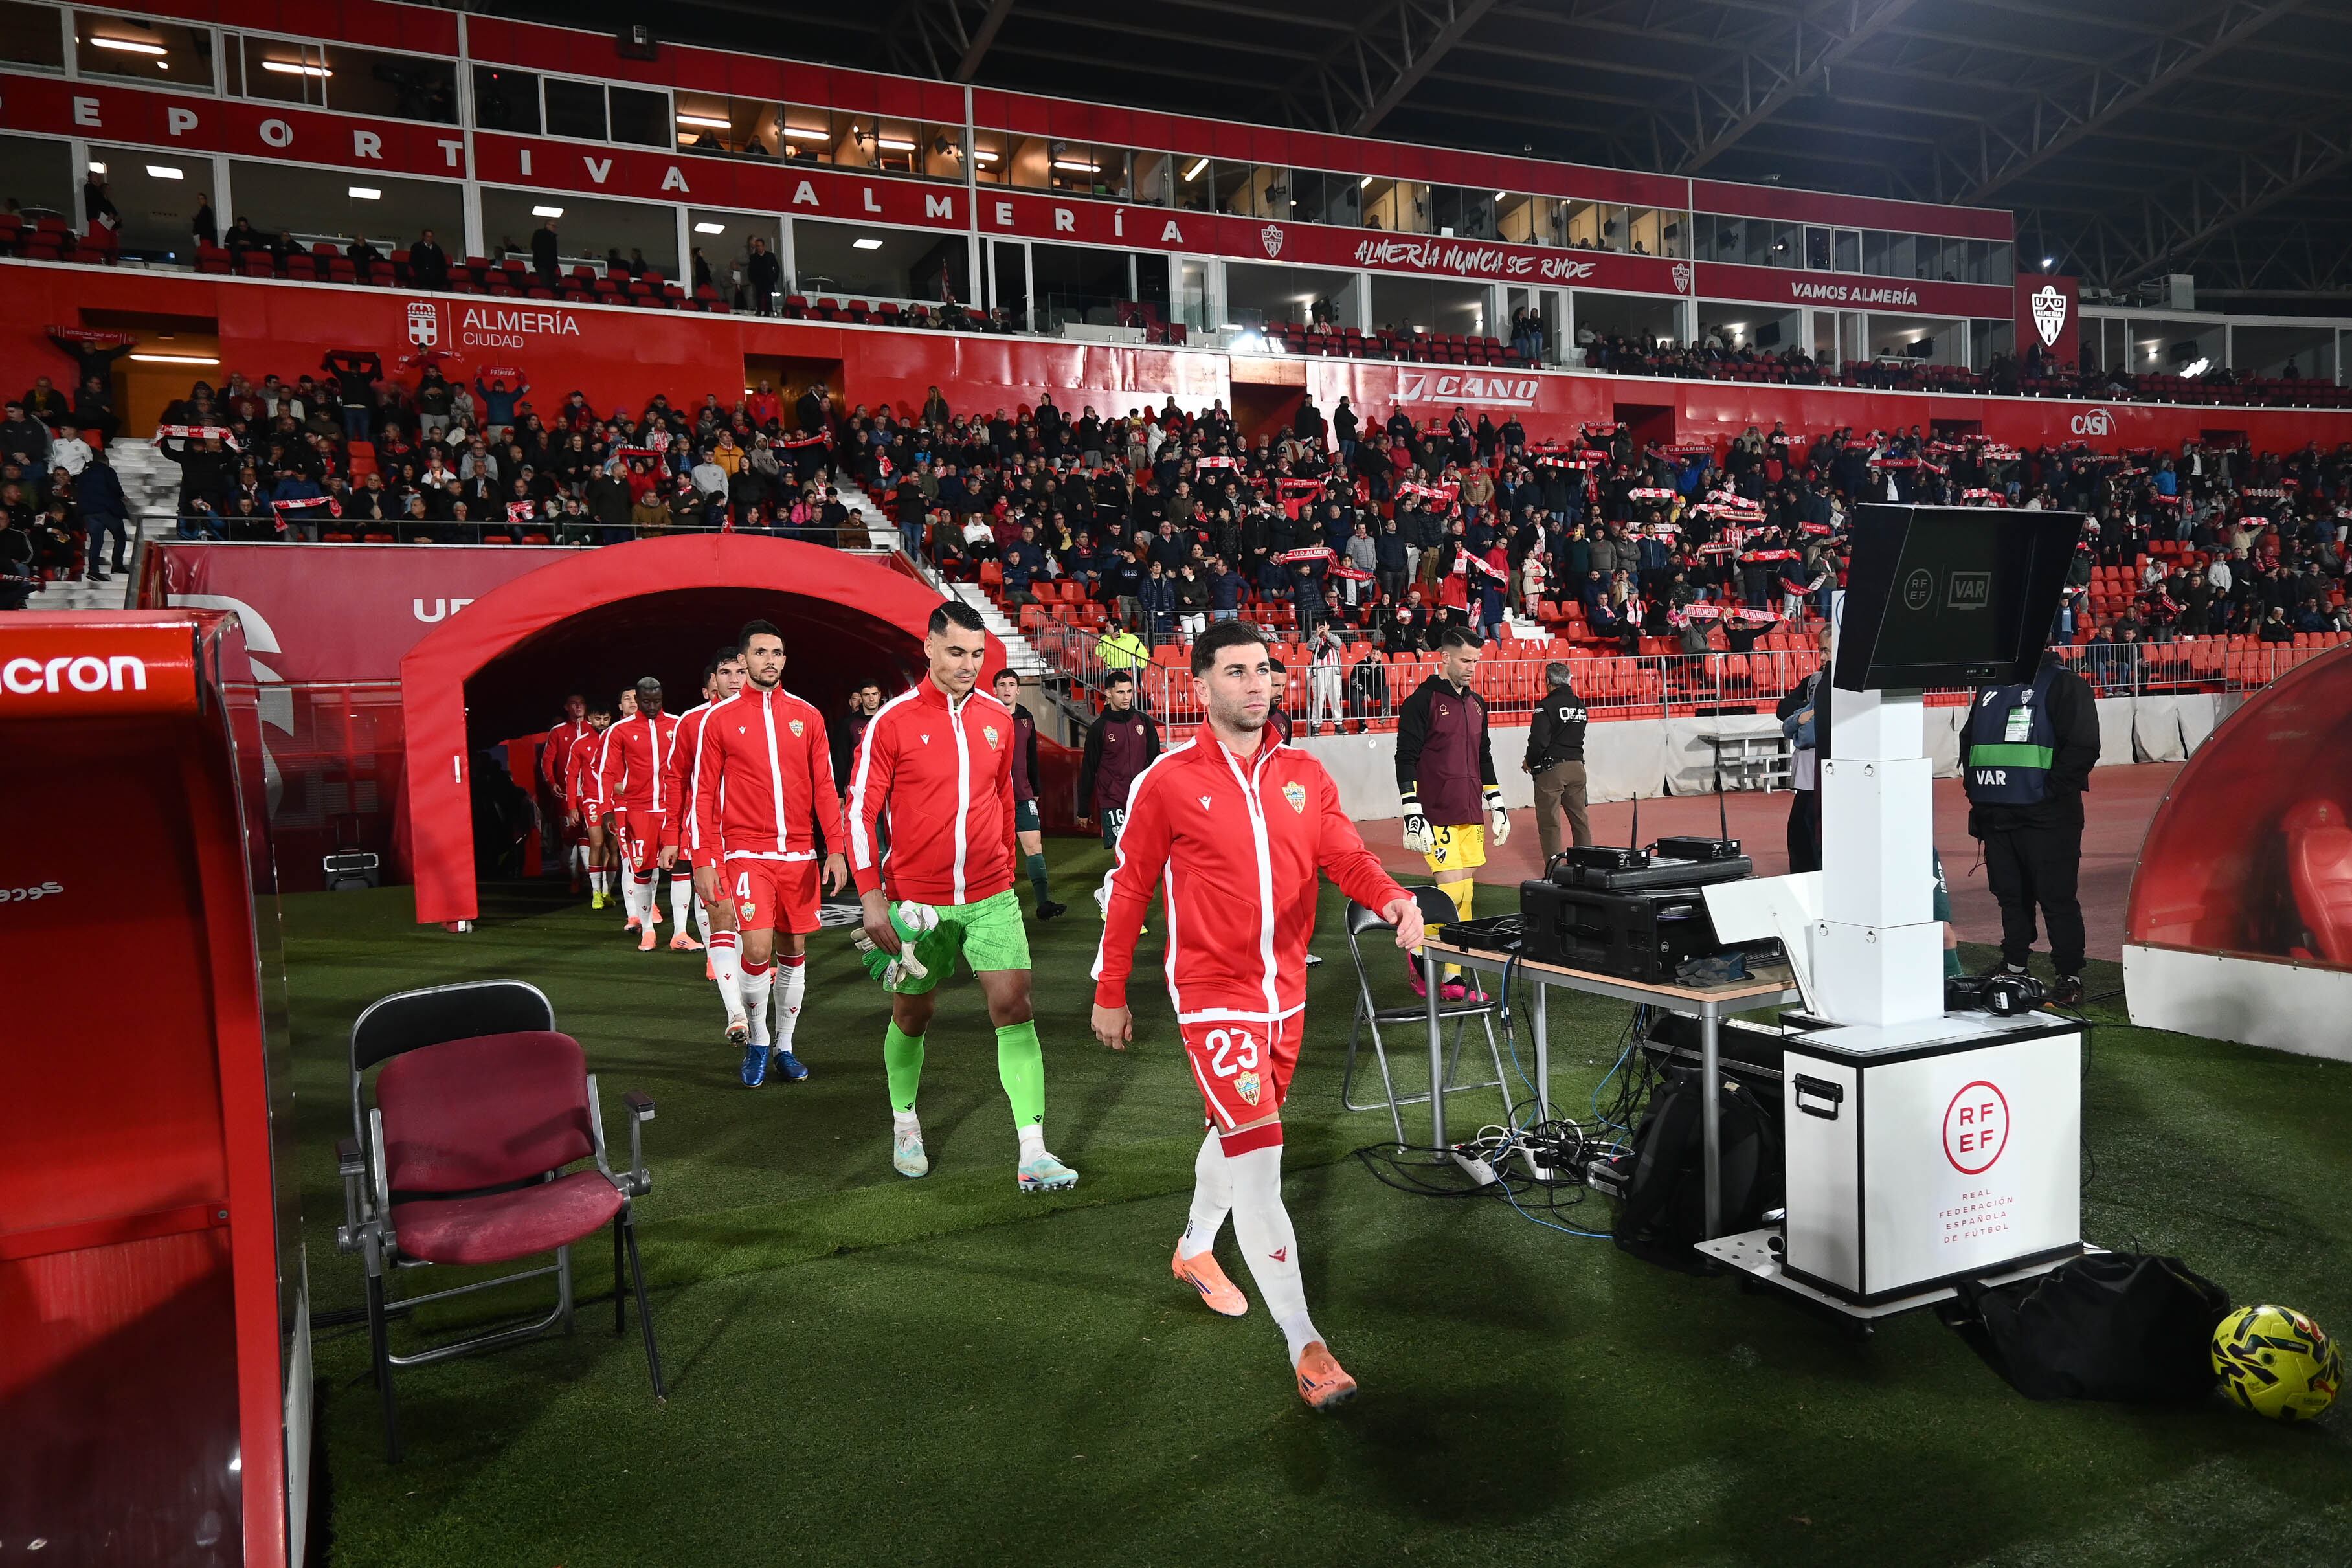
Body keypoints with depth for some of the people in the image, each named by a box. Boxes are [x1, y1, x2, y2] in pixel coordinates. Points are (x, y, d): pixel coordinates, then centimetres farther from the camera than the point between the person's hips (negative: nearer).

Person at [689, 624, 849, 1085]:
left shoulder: (807, 716, 6)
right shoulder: (719, 719, 0)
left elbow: (824, 787, 7)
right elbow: (703, 793, 1)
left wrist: (836, 849, -1)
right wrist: (702, 861, -4)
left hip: (799, 852, 3)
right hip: (746, 852, -3)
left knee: (794, 950, 9)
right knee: (758, 948, -13)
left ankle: (784, 1045, 24)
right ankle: (756, 1040, 9)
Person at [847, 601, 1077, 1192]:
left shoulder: (997, 717, 4)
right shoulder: (893, 720, -8)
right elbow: (861, 810, -7)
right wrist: (871, 897, -13)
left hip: (990, 897, 3)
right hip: (915, 899, -2)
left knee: (1015, 1009, -7)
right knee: (913, 1014, 12)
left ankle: (1033, 1157, -5)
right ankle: (905, 1126, 37)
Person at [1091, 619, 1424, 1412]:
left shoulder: (1304, 773, 4)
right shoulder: (1168, 781, -8)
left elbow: (1347, 856, -4)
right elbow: (1129, 890, -2)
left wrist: (1393, 899, -27)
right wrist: (1109, 996, 2)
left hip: (1285, 992, 6)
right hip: (1215, 997, -5)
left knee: (1237, 1132, 23)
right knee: (1259, 1161, -11)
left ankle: (1196, 1248, 49)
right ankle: (1305, 1347, -5)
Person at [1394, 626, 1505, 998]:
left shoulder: (1477, 704, 16)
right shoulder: (1422, 701, -7)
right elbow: (1406, 760, -10)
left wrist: (1497, 806, 22)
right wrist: (1412, 816, -15)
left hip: (1471, 815, 7)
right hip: (1437, 816, -7)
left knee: (1465, 897, 6)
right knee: (1452, 890, -13)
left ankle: (1453, 979, 12)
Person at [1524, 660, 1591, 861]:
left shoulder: (1547, 706, -12)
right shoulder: (1580, 706, 10)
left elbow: (1538, 741, -17)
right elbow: (1576, 737, 14)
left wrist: (1529, 762, -2)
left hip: (1551, 769, -6)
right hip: (1577, 767, 6)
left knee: (1549, 822, -1)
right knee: (1579, 818, 14)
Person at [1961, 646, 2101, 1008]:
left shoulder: (2063, 684, -4)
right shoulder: (1990, 687, 17)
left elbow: (2083, 747, -12)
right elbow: (1968, 739, 25)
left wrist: (2049, 792, -15)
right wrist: (1973, 785, 13)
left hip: (2046, 817, -6)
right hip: (1994, 814, 7)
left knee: (2056, 897, -3)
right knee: (2009, 896, 13)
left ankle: (2070, 978, 5)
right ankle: (2013, 969, 24)